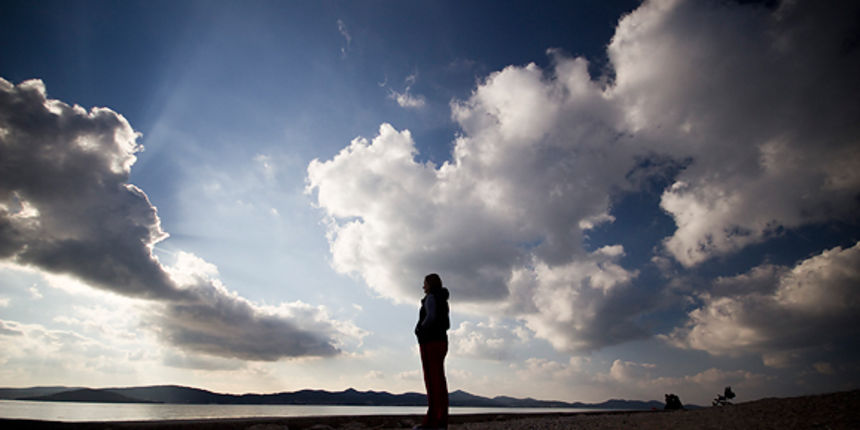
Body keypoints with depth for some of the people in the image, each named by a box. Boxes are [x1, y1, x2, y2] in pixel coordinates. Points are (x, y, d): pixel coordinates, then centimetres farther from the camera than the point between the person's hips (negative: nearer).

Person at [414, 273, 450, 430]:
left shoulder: (431, 297, -6)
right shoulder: (443, 302, 22)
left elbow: (431, 316, -22)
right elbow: (447, 325, 22)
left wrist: (420, 330, -6)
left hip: (430, 342, -9)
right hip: (441, 342, 9)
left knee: (432, 380, -10)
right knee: (438, 381, 6)